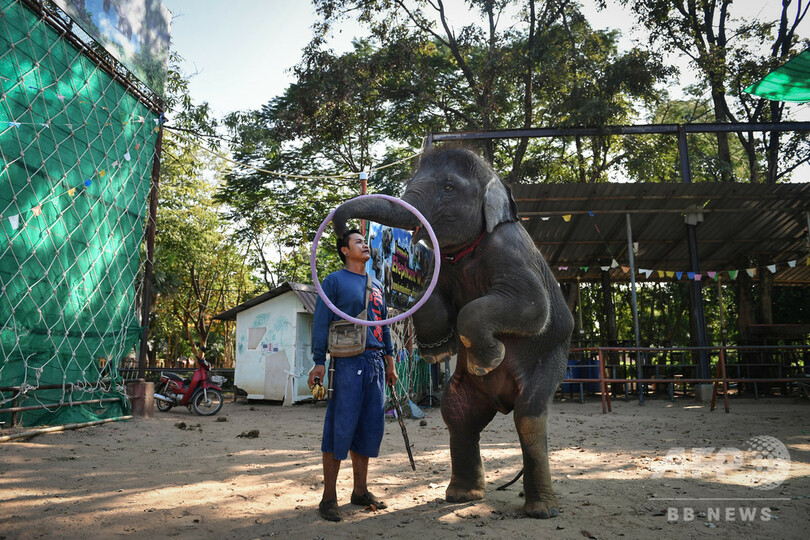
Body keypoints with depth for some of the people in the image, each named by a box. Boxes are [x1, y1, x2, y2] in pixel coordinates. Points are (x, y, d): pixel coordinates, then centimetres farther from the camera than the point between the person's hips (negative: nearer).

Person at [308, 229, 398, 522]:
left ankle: (360, 490, 21)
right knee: (340, 427, -5)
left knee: (370, 427, 8)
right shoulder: (334, 281, 2)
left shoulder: (376, 285, 20)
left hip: (375, 363, 6)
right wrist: (319, 362, -12)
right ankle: (329, 498, 5)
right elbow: (321, 322, -4)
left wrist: (390, 362, 18)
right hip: (348, 362, -6)